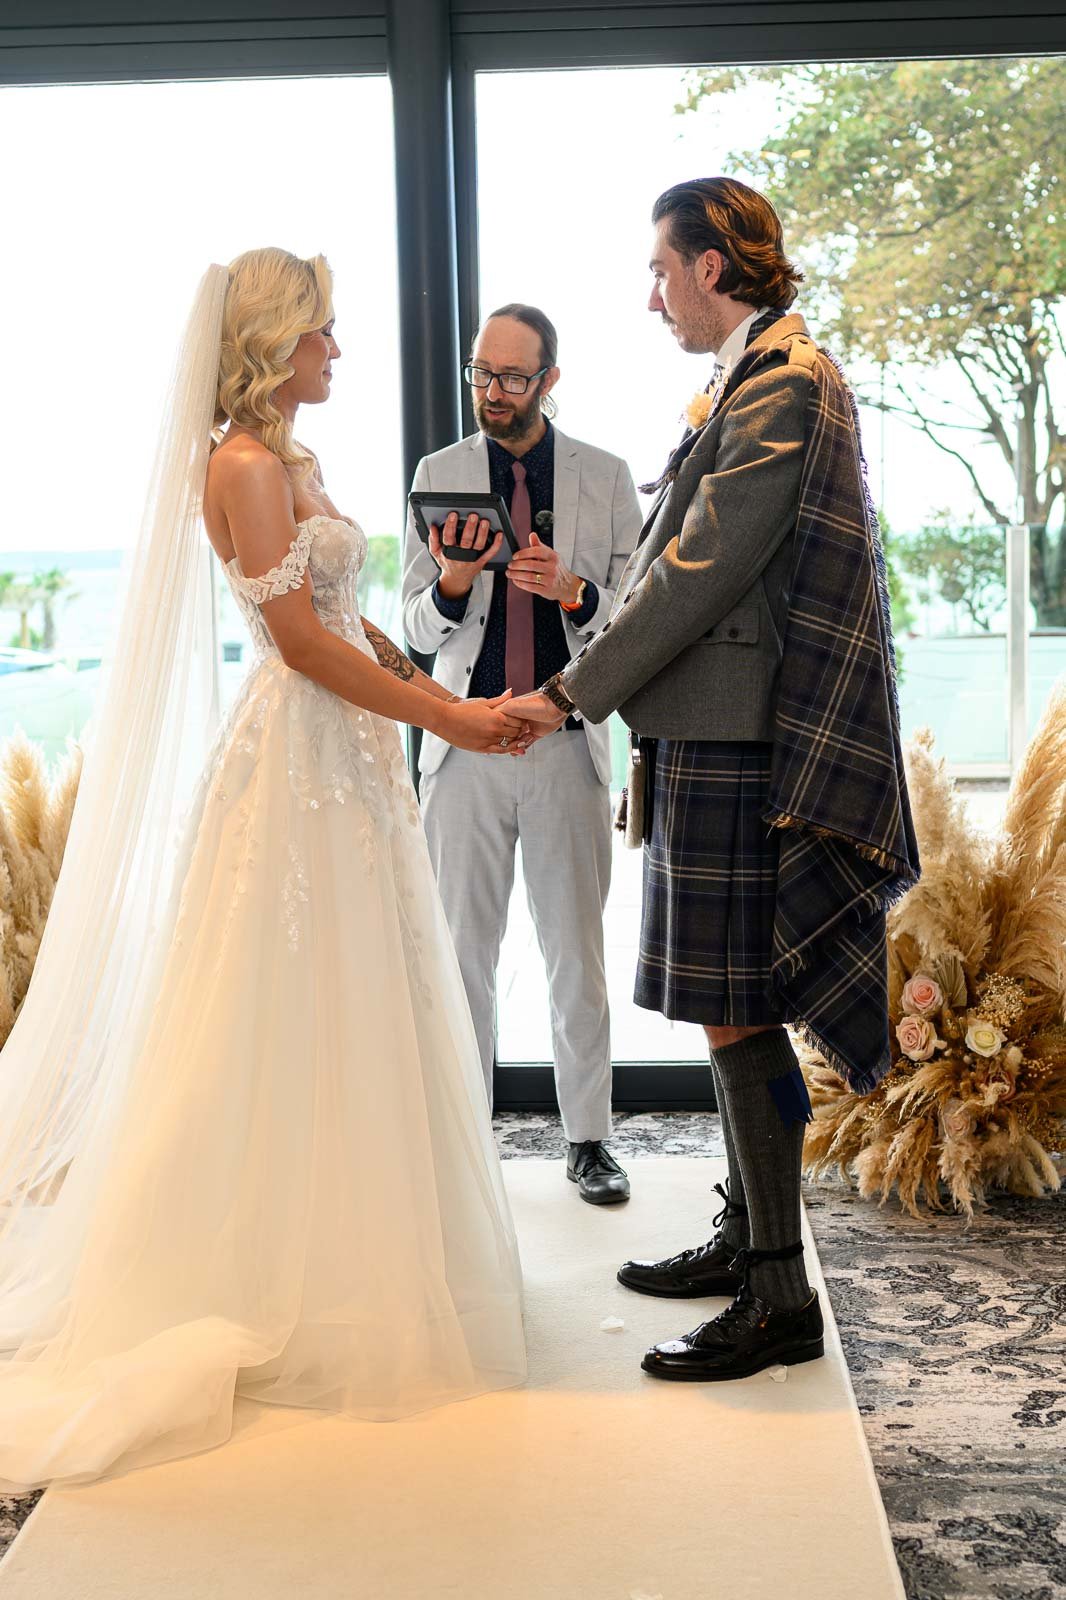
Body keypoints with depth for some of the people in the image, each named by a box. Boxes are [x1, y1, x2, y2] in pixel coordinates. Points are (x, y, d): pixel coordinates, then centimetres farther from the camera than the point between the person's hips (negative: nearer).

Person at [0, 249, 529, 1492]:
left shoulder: (289, 460, 16)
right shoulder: (243, 465, -14)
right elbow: (301, 637, -18)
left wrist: (442, 693, 8)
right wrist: (442, 716, -13)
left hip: (347, 753, 10)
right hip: (298, 759, -10)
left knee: (352, 1008, 14)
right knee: (295, 1017, -2)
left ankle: (333, 1254, 28)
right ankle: (282, 1288, 12)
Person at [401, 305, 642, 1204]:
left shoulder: (606, 477, 6)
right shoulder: (439, 473, 8)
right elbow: (418, 626, 7)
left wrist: (572, 589, -16)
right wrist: (454, 582, -15)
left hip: (569, 743, -1)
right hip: (466, 743, 1)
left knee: (577, 952, 6)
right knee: (463, 951, 5)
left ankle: (589, 1138, 17)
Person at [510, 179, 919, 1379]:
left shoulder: (782, 383, -14)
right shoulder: (757, 378, 18)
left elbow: (703, 569, -19)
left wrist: (573, 692, -15)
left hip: (735, 743, -10)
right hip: (711, 736, 10)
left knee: (737, 1014, -5)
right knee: (731, 1009, 16)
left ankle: (779, 1299, 4)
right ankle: (745, 1238, 29)